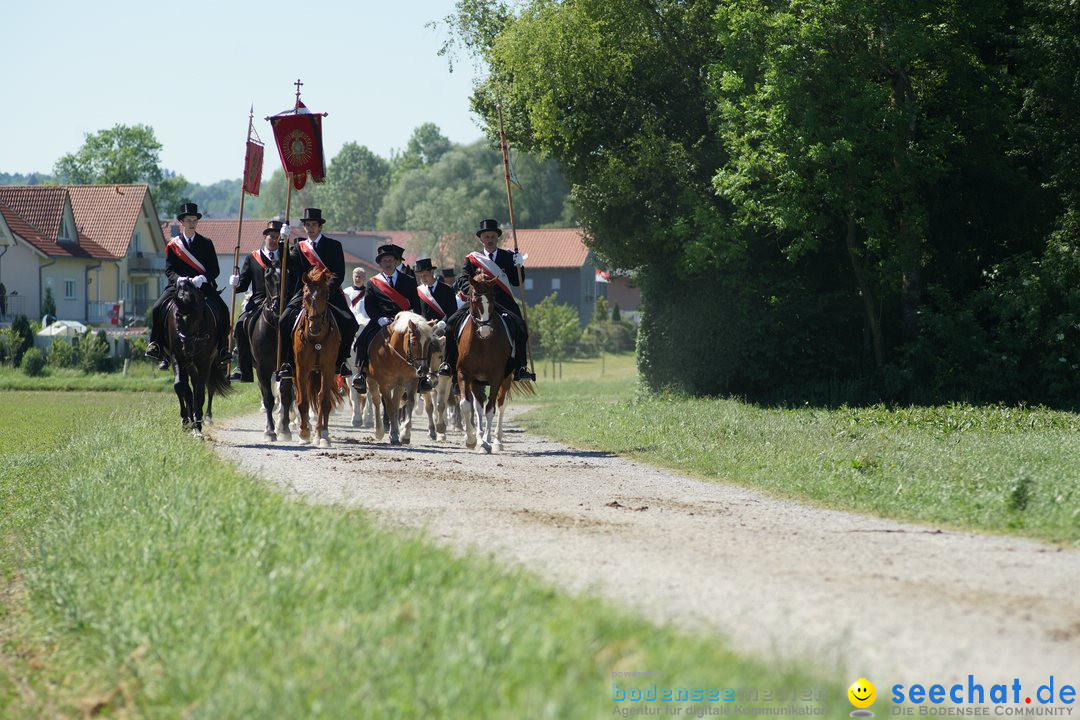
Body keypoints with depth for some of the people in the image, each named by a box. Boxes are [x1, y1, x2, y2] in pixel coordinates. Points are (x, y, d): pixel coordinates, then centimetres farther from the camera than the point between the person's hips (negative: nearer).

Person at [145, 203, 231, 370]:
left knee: (222, 309, -24)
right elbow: (169, 270, 1)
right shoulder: (172, 245, 8)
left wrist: (202, 278, -20)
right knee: (158, 309, -23)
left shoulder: (206, 243, 8)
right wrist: (178, 279, -22)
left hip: (203, 286, -1)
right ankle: (156, 345, -14)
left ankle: (222, 348, -14)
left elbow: (214, 270, 1)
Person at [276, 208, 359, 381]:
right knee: (285, 321, -22)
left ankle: (341, 361, -3)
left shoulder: (334, 246, 7)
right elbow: (289, 263, -2)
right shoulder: (300, 248, 16)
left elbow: (339, 274, -1)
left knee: (349, 324, -22)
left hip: (330, 294, -2)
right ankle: (287, 363, -14)